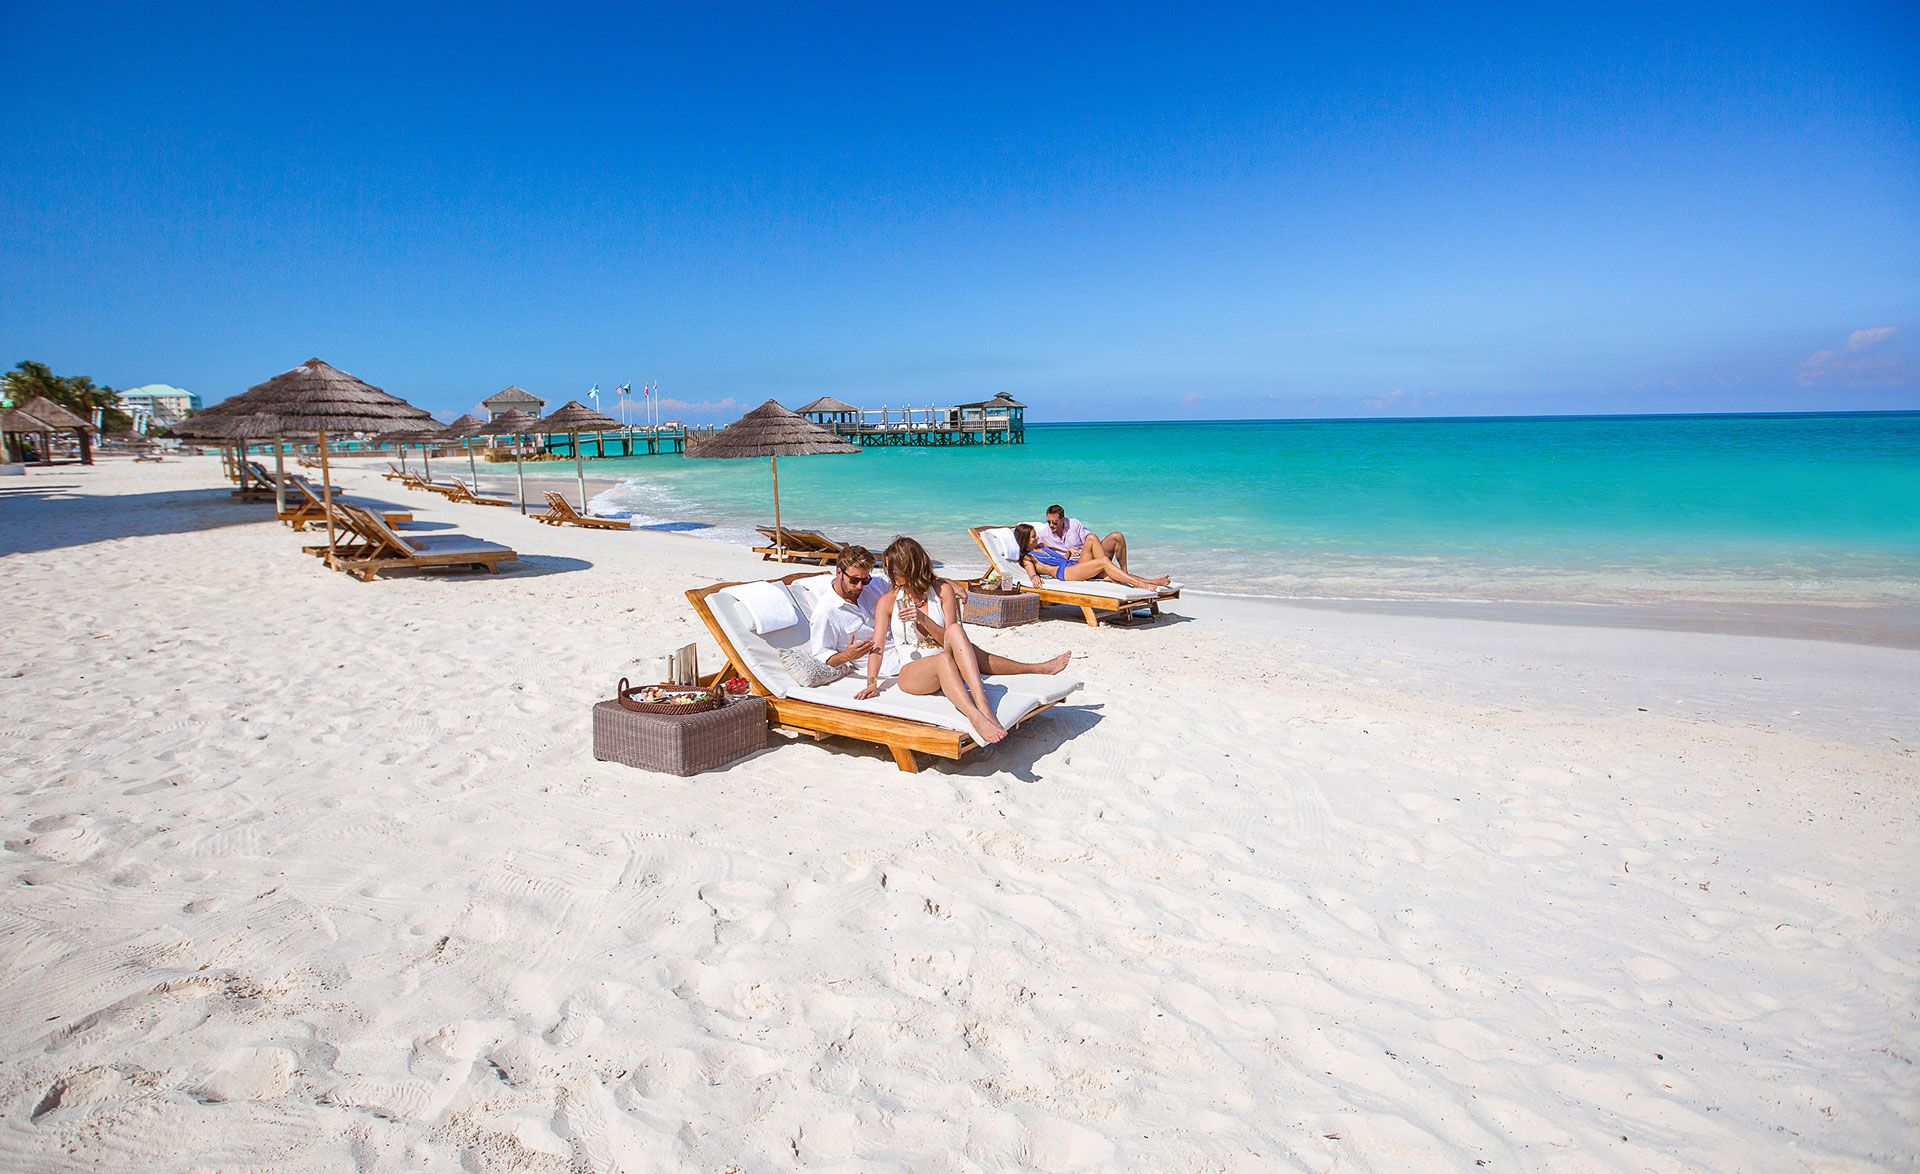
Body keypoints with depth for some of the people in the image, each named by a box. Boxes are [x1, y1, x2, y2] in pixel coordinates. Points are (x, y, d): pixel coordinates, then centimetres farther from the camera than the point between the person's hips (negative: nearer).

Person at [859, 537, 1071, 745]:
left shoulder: (942, 590, 6)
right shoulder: (888, 601, 6)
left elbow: (949, 638, -1)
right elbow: (878, 645, -4)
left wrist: (924, 620, -18)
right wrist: (872, 683, -18)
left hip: (945, 671, 2)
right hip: (911, 674, -2)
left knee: (955, 631, -29)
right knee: (943, 658, -36)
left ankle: (981, 705, -40)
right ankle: (976, 717, -57)